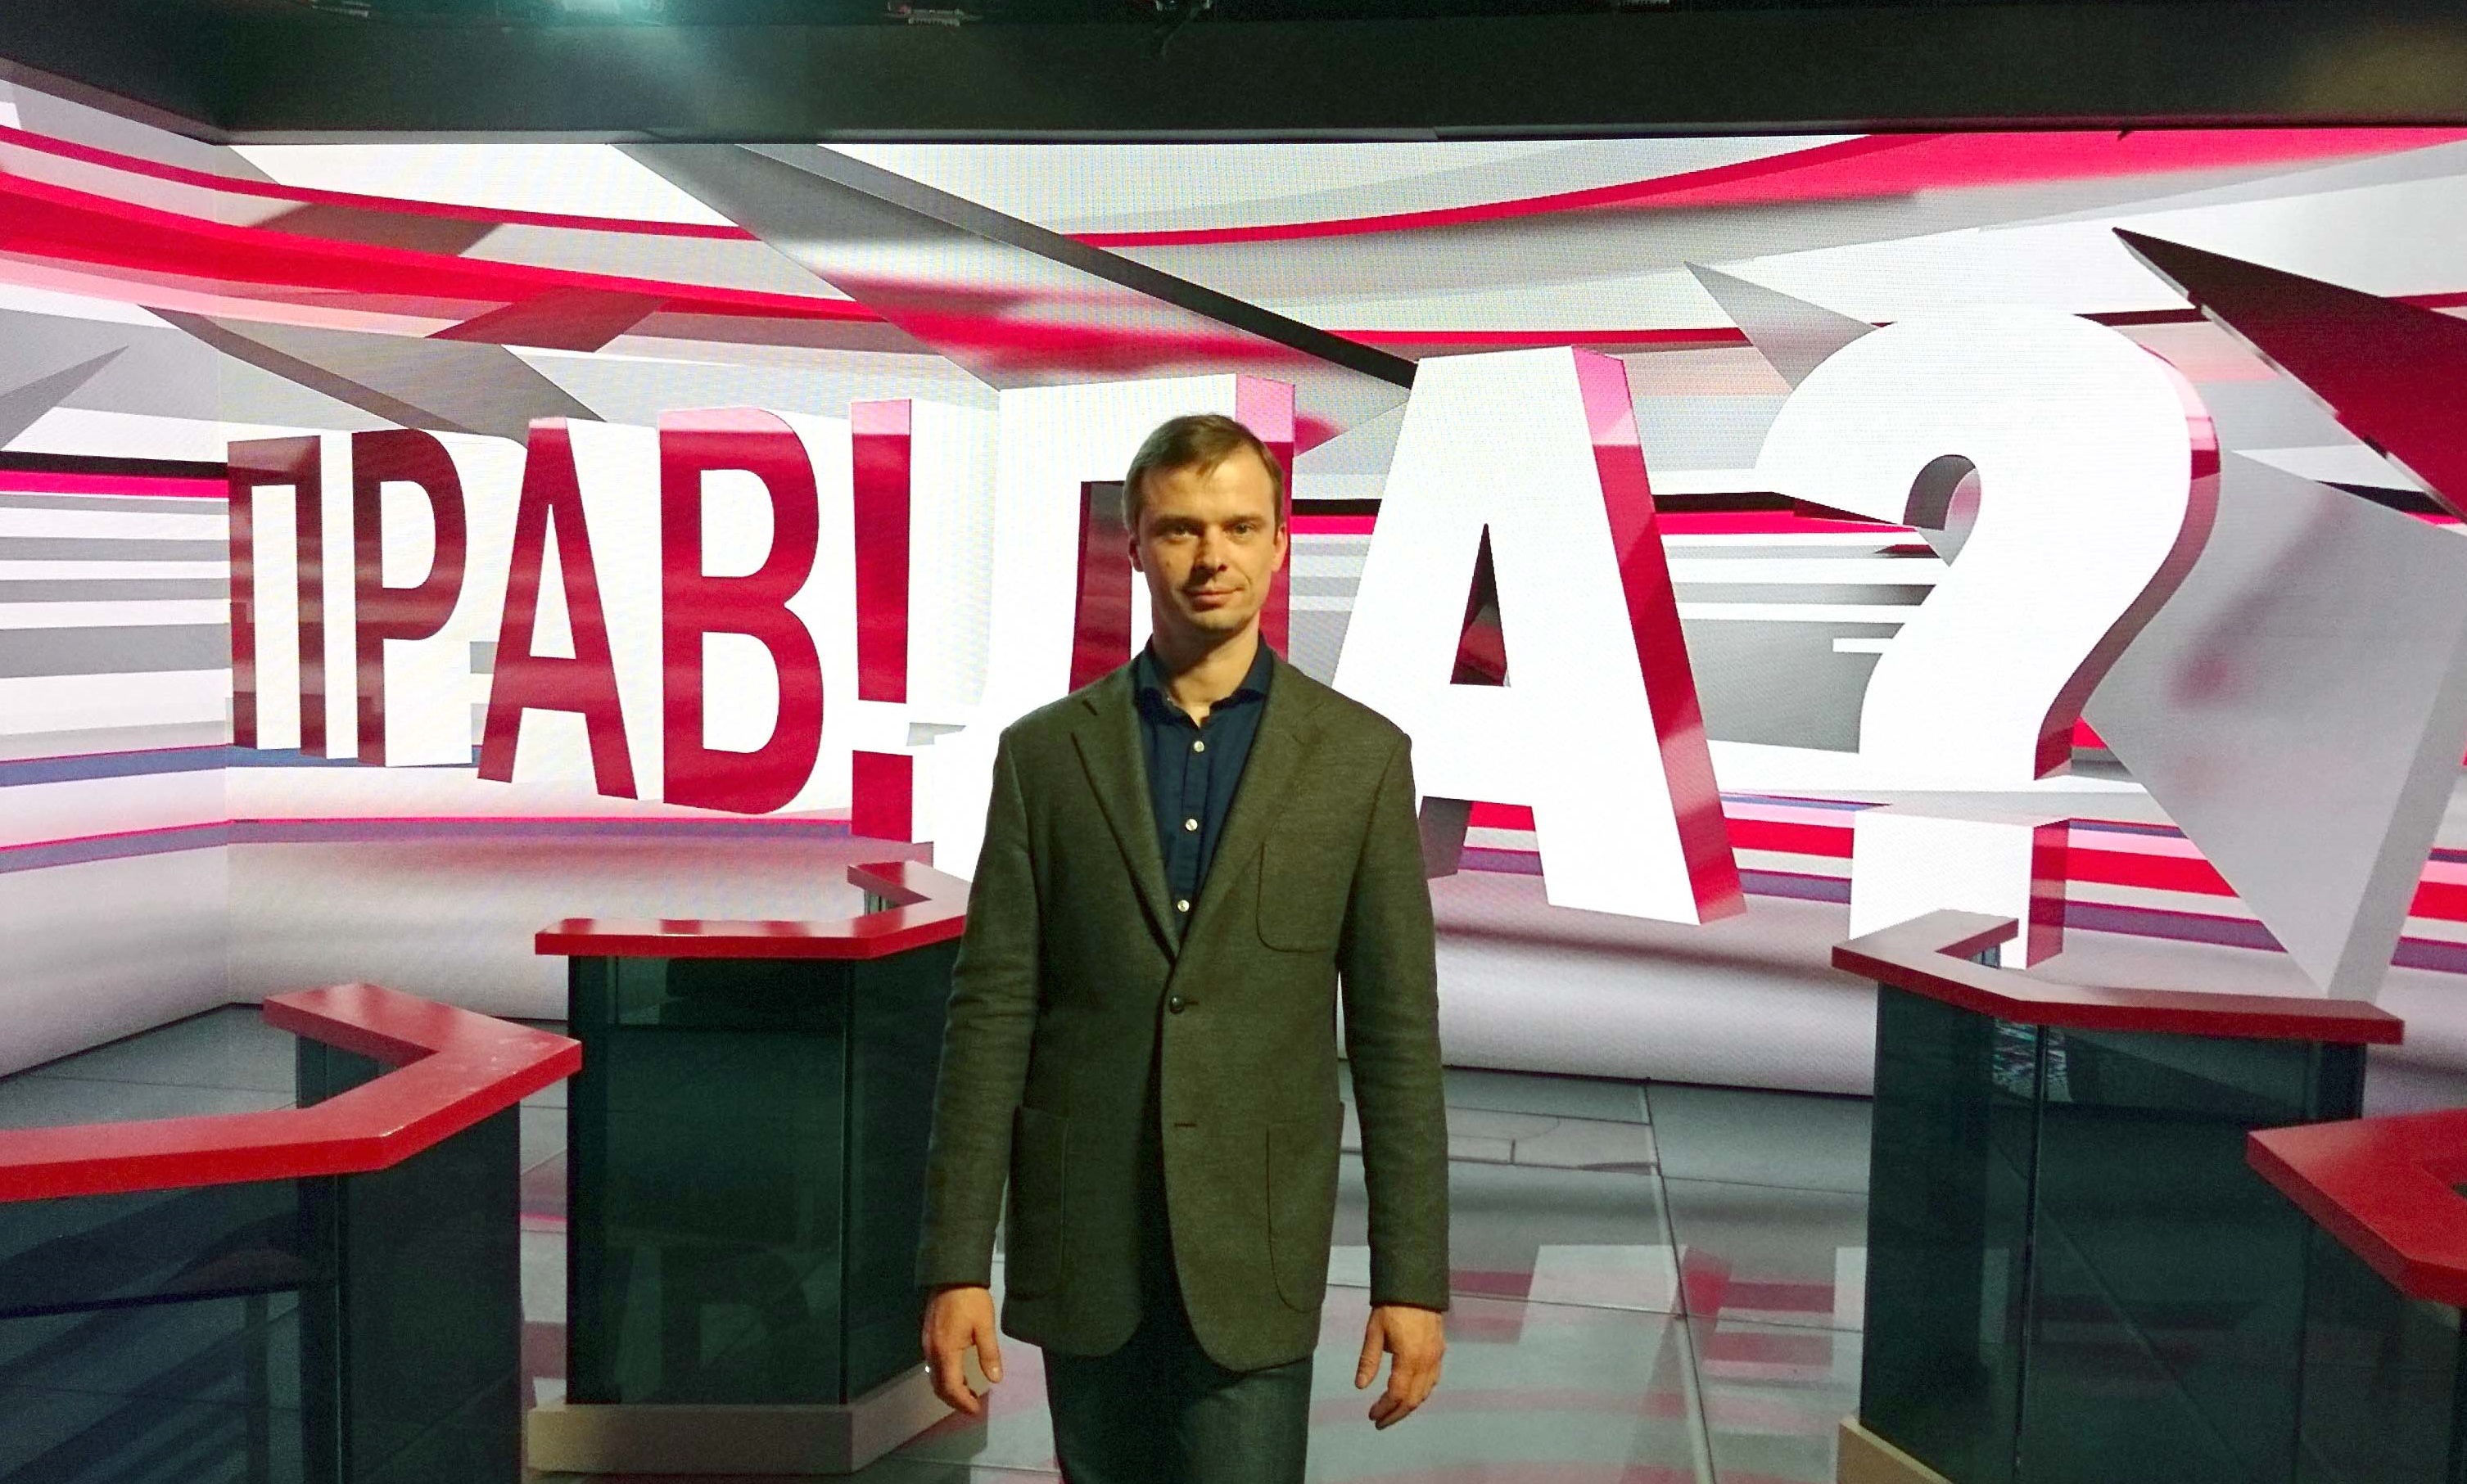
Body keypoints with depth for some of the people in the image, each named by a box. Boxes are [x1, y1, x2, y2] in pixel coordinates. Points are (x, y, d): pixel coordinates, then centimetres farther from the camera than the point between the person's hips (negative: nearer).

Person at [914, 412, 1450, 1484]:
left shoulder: (1361, 756, -1)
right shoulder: (1044, 752, 1)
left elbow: (1396, 1033, -2)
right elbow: (991, 1016, -1)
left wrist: (1411, 1278, -4)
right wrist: (956, 1263, -5)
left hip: (1256, 1254, -1)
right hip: (1082, 1249, 2)